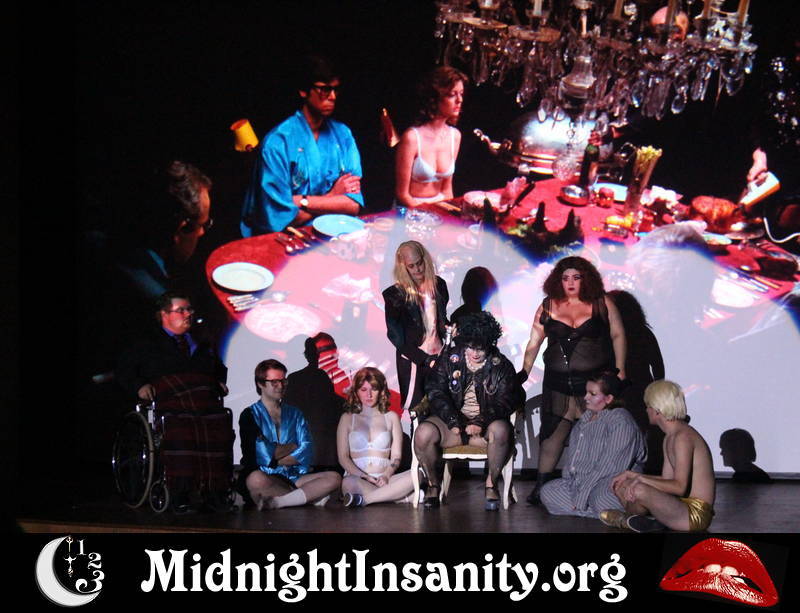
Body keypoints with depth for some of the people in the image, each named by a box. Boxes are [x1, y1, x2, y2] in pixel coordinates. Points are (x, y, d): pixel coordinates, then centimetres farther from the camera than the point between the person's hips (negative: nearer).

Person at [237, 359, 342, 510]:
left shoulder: (294, 414, 20)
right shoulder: (250, 415, 6)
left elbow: (306, 451, 4)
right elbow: (262, 453, -9)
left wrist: (275, 460, -7)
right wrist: (292, 447, 5)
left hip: (293, 478, 5)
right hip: (265, 476, -5)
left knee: (333, 478, -19)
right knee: (257, 479, -40)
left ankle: (276, 501, -32)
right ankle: (311, 496, -23)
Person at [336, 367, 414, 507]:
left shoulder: (391, 417, 16)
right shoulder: (347, 418, 14)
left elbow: (396, 456, 9)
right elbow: (343, 457, 5)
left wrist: (386, 476, -13)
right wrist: (364, 477, -14)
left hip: (383, 480, 2)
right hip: (358, 478, -2)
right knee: (349, 483, -39)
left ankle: (364, 499, -33)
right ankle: (403, 498, -33)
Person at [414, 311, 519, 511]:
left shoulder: (501, 365, 3)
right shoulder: (449, 359, 5)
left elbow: (505, 401, -4)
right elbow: (435, 392, -3)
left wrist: (481, 422, -21)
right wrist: (453, 421, -17)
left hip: (486, 424, -1)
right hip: (452, 420, 1)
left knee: (500, 430, -36)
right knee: (423, 433, -30)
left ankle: (491, 483, -12)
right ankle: (432, 484, -3)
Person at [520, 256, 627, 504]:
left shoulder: (601, 303, 3)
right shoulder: (548, 307, 6)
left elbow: (618, 335, 5)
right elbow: (534, 343, 9)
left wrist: (620, 370, 0)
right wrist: (524, 372, 3)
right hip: (558, 383, 1)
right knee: (553, 432, -2)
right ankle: (540, 486, 3)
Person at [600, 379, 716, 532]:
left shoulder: (683, 436, -17)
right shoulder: (669, 438, 15)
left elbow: (679, 487, -25)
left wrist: (641, 479, -22)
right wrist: (631, 475, 9)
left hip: (696, 514, -10)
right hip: (682, 504, 10)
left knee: (640, 491, -31)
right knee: (621, 486, 13)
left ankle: (625, 520, 2)